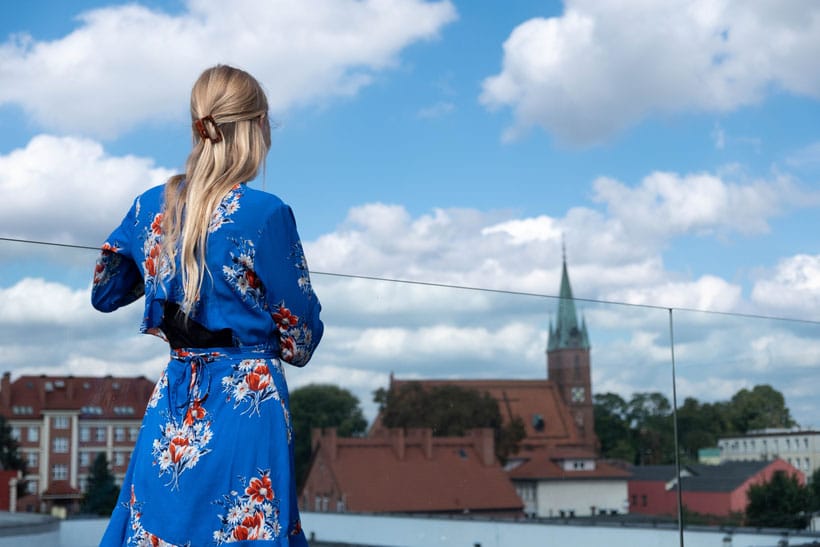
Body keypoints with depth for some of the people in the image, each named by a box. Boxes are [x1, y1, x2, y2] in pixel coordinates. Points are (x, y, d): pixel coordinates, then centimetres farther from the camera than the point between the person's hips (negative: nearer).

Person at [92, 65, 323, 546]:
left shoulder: (152, 205, 2)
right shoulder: (266, 213, -14)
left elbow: (105, 294, 17)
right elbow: (299, 328, -5)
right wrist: (295, 344, 17)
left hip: (174, 401, 5)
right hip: (248, 401, -5)